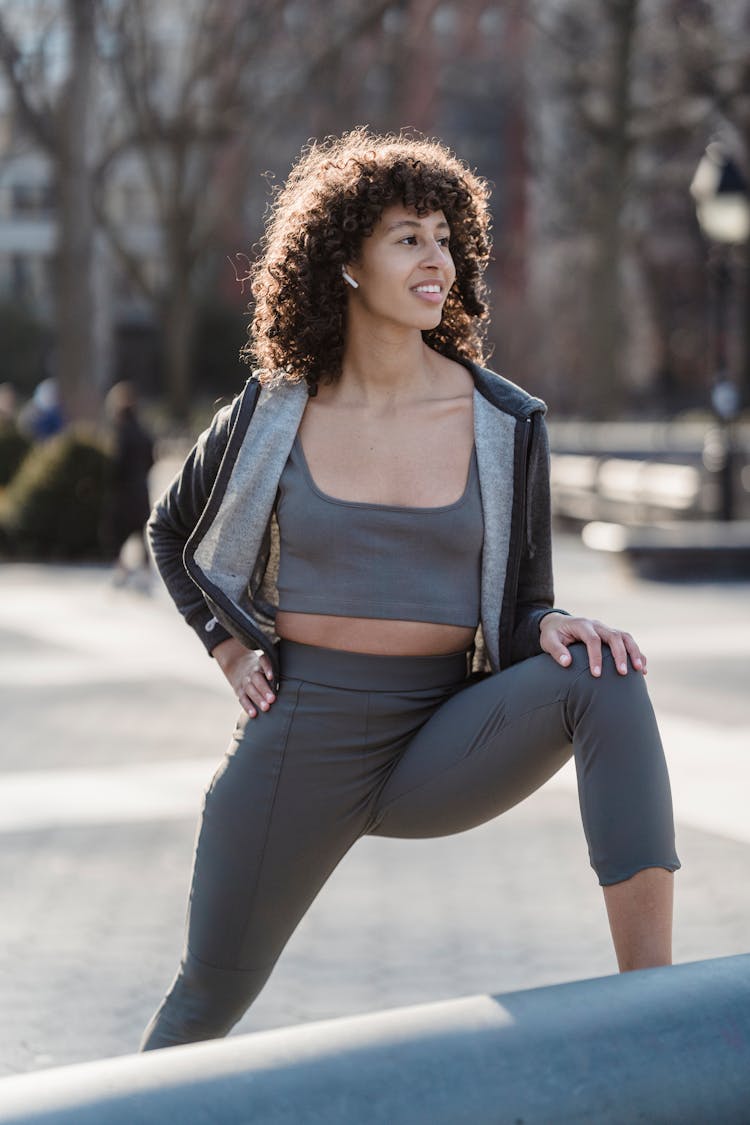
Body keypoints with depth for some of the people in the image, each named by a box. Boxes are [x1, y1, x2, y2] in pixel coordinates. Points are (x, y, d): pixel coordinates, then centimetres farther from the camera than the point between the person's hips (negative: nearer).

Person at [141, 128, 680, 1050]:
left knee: (604, 680, -29)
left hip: (445, 735, 0)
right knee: (209, 999, 7)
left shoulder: (505, 424, 0)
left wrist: (557, 628, -19)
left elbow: (520, 605, 5)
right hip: (304, 733, 0)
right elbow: (172, 530, 19)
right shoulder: (271, 414, 0)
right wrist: (231, 653, 6)